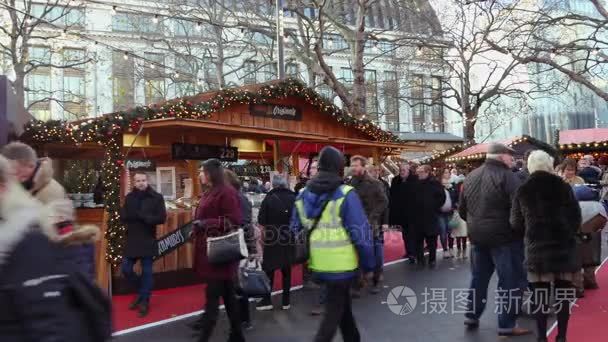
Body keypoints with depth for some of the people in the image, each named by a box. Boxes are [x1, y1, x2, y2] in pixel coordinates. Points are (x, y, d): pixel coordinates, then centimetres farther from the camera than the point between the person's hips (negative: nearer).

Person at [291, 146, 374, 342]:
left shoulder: (304, 194, 4)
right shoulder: (345, 194, -15)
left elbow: (296, 230, 11)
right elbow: (360, 233, -14)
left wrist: (305, 256, 22)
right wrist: (368, 265, -5)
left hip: (318, 264, 6)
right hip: (341, 264, -6)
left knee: (342, 303, 24)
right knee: (334, 310, 5)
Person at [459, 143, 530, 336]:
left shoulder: (471, 177, 10)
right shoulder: (507, 176, -13)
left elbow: (462, 209, 14)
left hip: (477, 236, 7)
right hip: (504, 236, -7)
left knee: (479, 277, 18)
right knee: (509, 280, 2)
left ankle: (472, 316, 25)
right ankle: (507, 325, 5)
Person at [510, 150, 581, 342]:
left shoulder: (522, 191, 0)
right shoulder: (563, 187, -1)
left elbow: (516, 223, 1)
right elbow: (576, 216, 1)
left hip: (536, 248, 0)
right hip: (563, 245, 0)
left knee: (539, 293, 5)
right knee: (563, 292, 9)